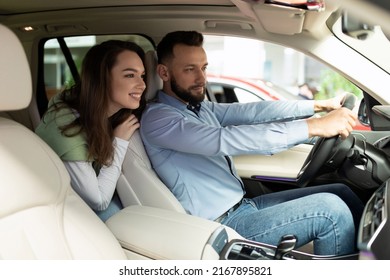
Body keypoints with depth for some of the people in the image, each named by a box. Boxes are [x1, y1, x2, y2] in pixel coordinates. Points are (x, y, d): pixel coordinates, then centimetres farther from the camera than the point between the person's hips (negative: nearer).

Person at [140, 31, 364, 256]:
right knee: (331, 210, -17)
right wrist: (314, 127, -31)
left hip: (243, 205, 9)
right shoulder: (158, 118, -18)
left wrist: (320, 105, -2)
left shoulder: (200, 108, 10)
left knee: (341, 193, 5)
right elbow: (225, 139, -30)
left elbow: (252, 112, 5)